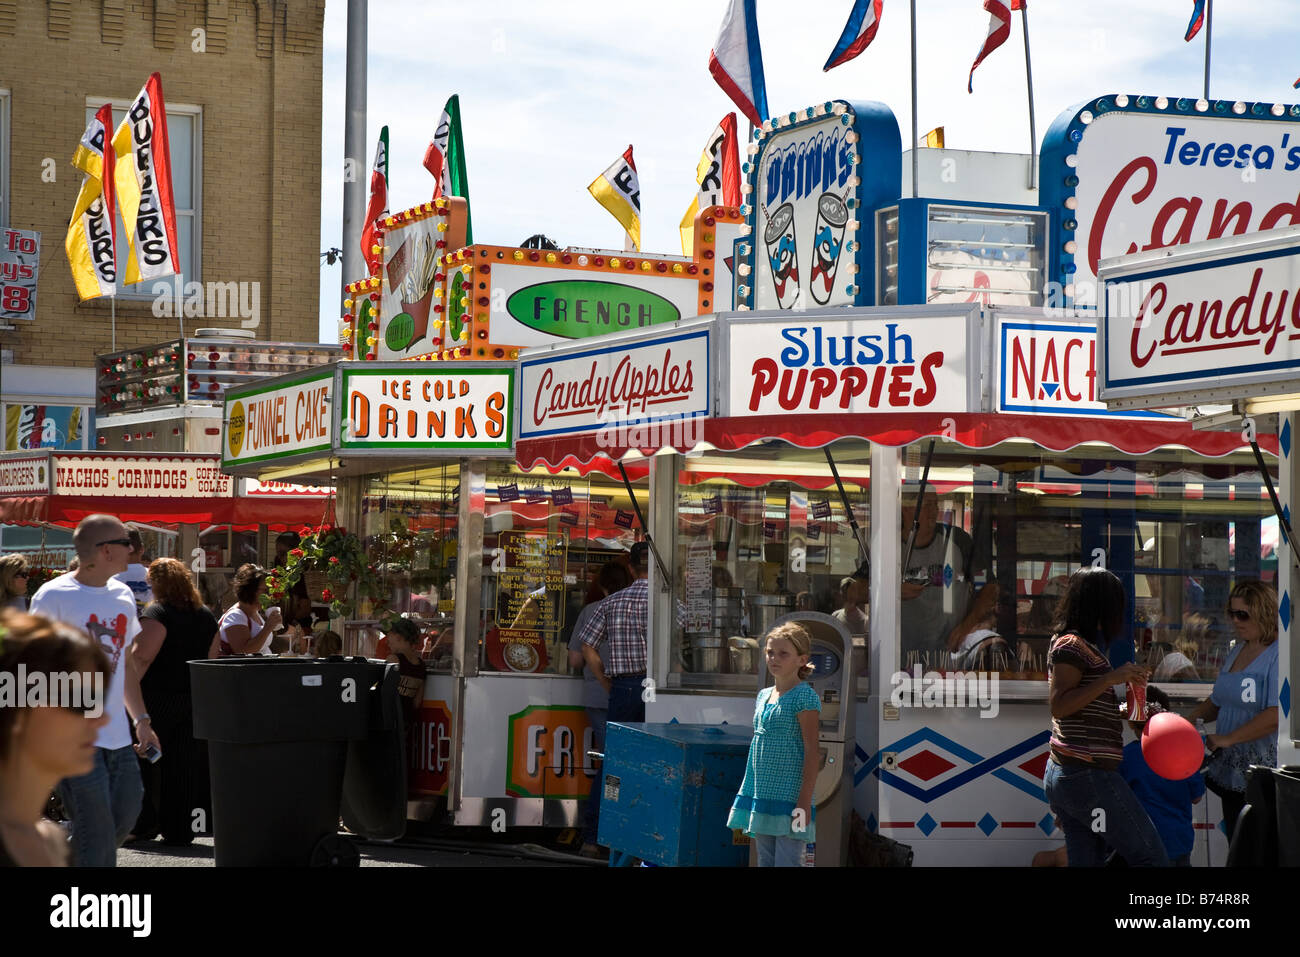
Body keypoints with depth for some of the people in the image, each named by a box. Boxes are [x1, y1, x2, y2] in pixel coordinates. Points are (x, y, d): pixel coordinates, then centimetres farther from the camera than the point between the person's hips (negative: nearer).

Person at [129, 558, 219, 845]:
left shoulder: (157, 613, -11)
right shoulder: (206, 617, 11)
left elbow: (141, 658, -19)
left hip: (157, 700, -6)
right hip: (193, 701, 6)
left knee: (143, 764, 4)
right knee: (182, 765, 7)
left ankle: (143, 824, 5)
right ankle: (179, 829, 9)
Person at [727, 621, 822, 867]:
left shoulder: (804, 697, -10)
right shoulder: (763, 695, 14)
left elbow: (812, 751, -13)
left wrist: (805, 801, -18)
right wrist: (749, 795, 20)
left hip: (789, 796, -8)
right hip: (761, 794, 8)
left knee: (787, 863, -7)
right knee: (765, 862, 12)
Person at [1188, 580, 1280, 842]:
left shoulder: (1279, 655, -12)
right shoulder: (1237, 651, 16)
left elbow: (1276, 715, -22)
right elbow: (1218, 702, 25)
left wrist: (1228, 738, -20)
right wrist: (1191, 717, 6)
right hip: (1231, 771, 8)